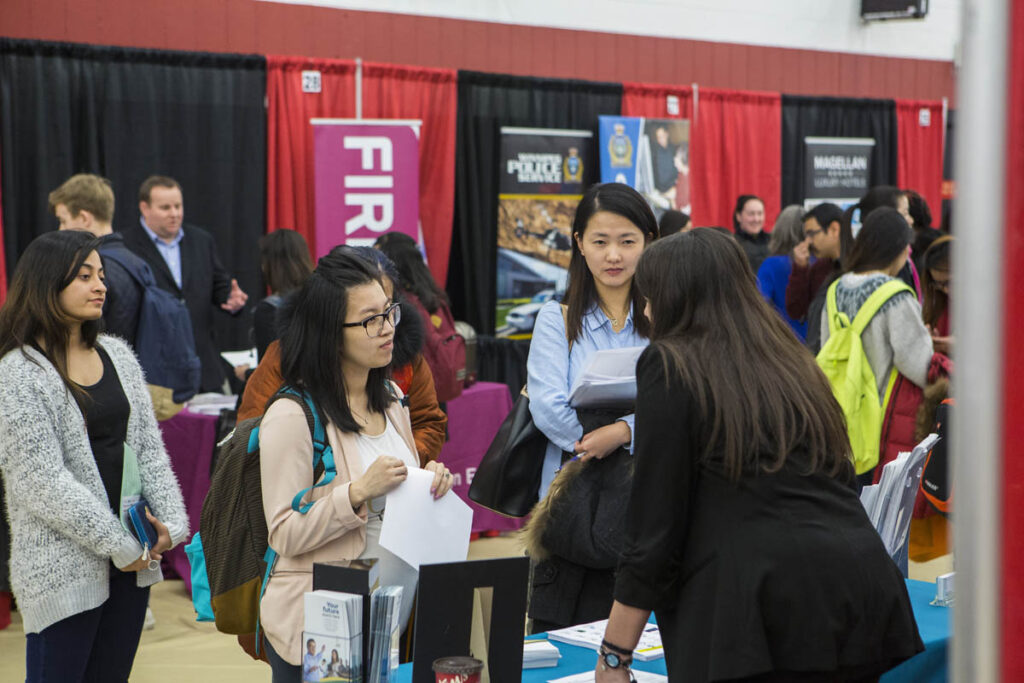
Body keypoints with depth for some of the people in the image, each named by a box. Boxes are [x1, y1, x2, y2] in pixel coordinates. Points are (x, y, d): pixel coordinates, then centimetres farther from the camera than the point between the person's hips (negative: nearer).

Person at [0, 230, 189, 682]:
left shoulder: (118, 355, 10)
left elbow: (150, 449, 10)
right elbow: (44, 483, -16)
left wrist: (171, 523, -4)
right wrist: (119, 543, -15)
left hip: (134, 557, 6)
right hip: (63, 566, -6)